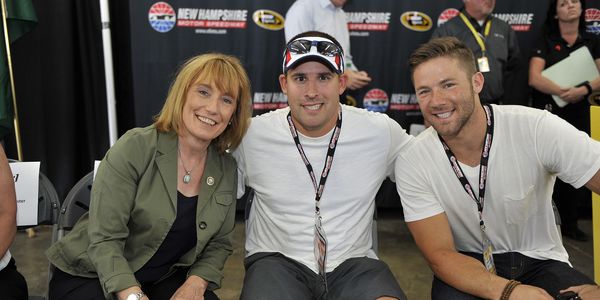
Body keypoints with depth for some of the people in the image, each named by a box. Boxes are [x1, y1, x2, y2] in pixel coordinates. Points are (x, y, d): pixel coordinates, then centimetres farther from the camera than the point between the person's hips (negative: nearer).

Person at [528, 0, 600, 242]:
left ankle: (570, 223, 18)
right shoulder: (545, 42, 0)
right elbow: (535, 79, -12)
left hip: (579, 114, 3)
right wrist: (562, 91, -28)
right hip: (549, 113, -3)